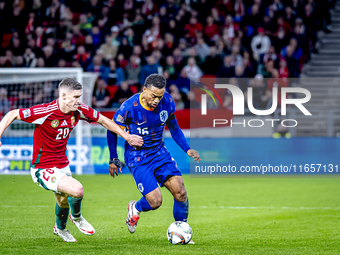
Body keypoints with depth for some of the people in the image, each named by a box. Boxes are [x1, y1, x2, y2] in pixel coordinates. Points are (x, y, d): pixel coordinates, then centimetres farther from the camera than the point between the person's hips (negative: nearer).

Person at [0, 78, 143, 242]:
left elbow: (103, 121, 8)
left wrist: (127, 136, 8)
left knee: (64, 201, 26)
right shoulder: (46, 112, -27)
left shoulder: (79, 110, -8)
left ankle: (60, 228, 58)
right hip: (43, 169, -7)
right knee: (77, 190, -24)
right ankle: (76, 217, 8)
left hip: (62, 165, 7)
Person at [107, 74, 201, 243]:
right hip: (137, 158, -4)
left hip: (159, 152, 4)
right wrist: (113, 159, 0)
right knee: (155, 201, -14)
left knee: (180, 192, -10)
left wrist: (187, 149, 2)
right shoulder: (129, 107, -22)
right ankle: (135, 209, 22)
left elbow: (173, 127, 11)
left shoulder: (167, 102, -9)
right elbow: (112, 130, -6)